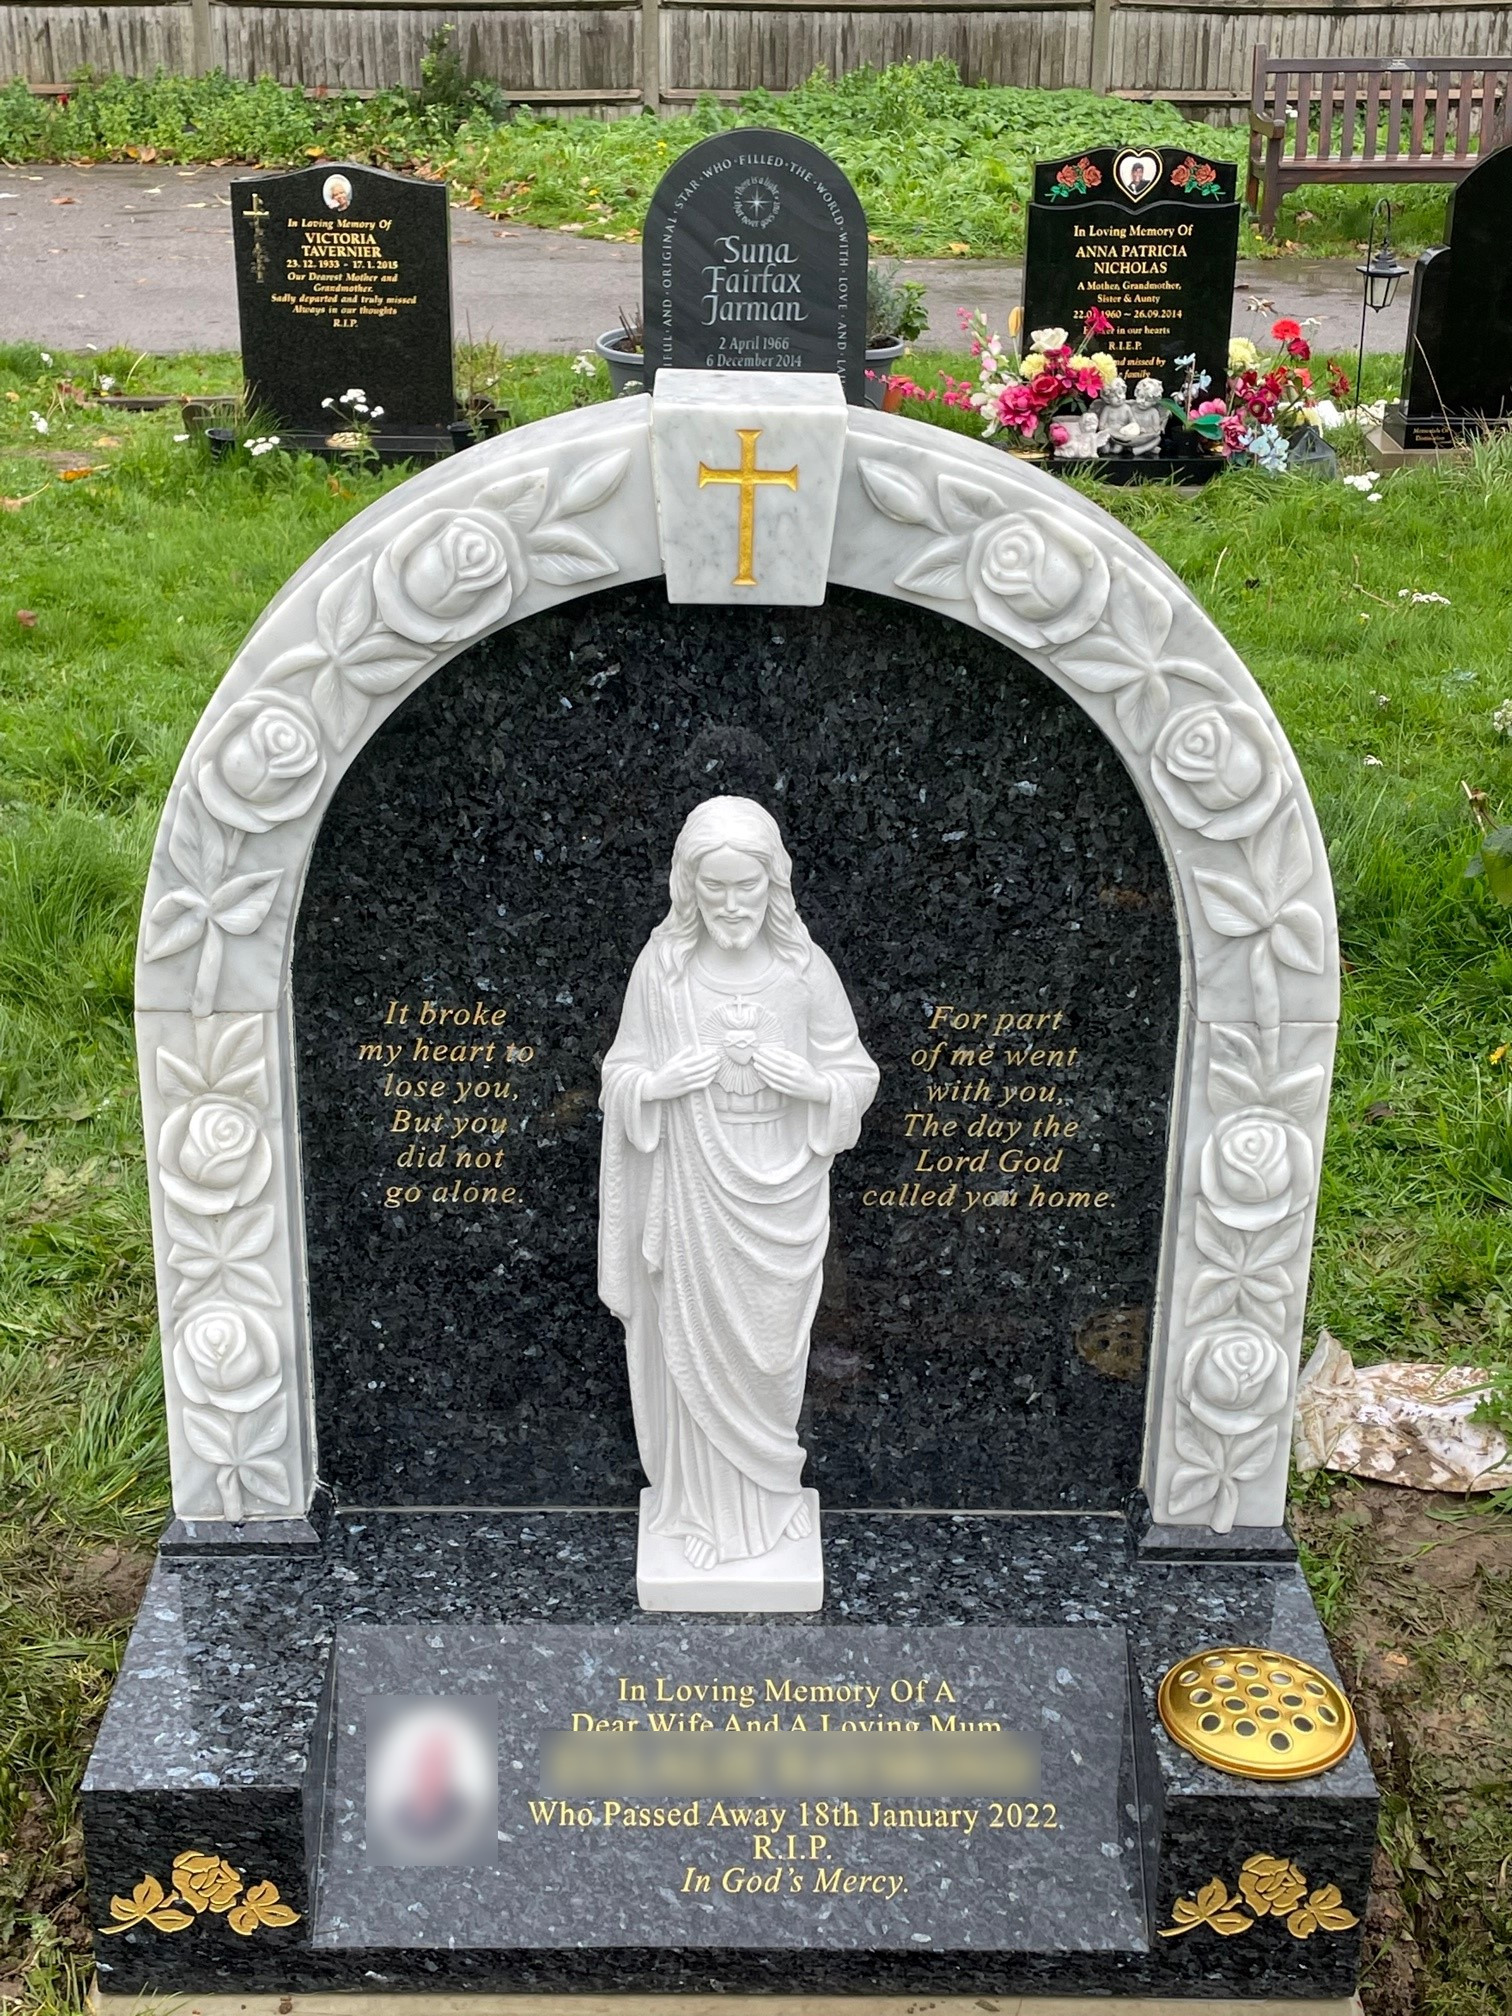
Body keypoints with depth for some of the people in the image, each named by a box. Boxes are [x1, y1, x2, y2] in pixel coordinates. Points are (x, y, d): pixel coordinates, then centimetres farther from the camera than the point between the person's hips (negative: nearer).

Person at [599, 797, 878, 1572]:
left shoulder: (806, 969, -8)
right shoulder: (661, 966, -9)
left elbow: (858, 1078, 0)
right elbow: (620, 1079, 1)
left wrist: (813, 1082, -20)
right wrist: (660, 1083, -20)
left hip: (780, 1194, 1)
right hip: (692, 1193, 0)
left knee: (770, 1351, 14)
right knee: (693, 1349, 10)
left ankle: (768, 1495, 36)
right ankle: (701, 1501, 31)